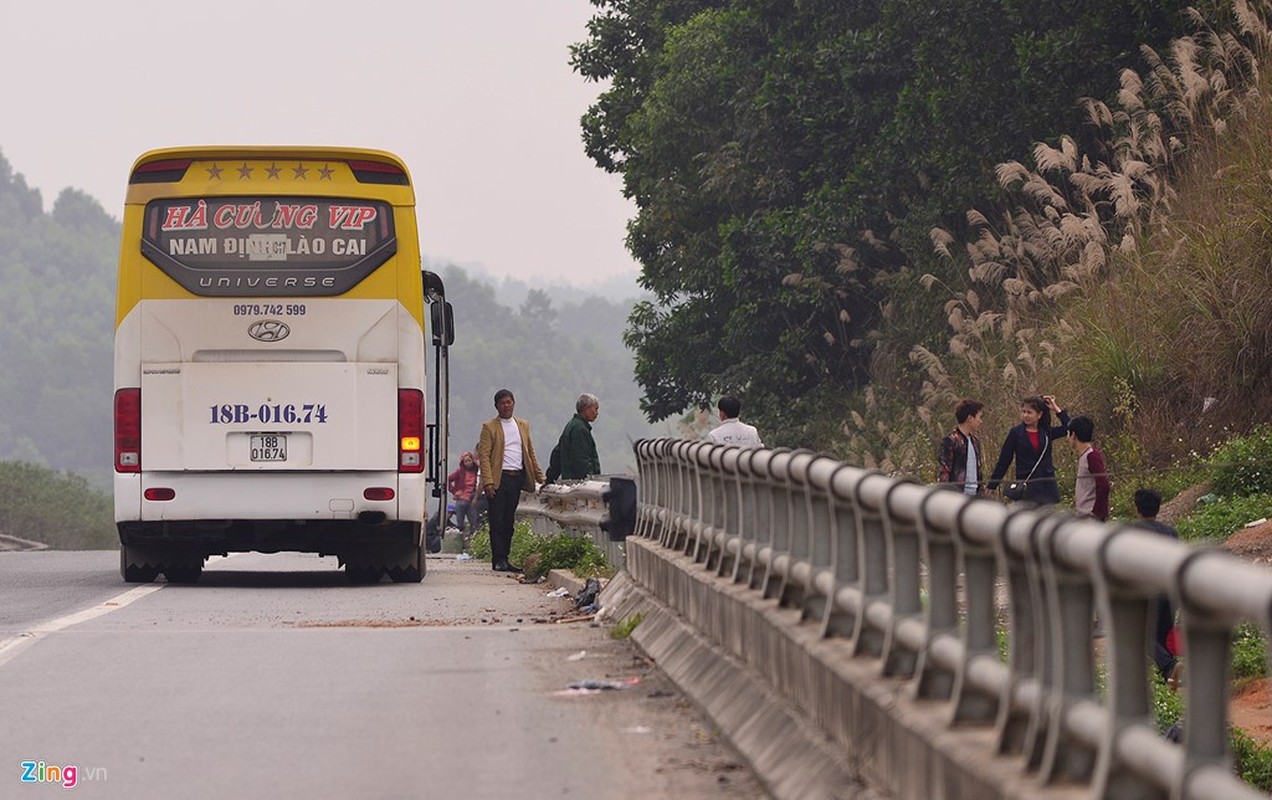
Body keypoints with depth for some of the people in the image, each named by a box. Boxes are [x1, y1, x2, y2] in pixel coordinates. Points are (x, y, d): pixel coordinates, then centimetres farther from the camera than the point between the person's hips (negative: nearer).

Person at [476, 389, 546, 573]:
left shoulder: (523, 425, 16)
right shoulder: (489, 427, 0)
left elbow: (530, 454, 20)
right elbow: (484, 456, -6)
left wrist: (541, 478, 14)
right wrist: (488, 482, -16)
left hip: (517, 478, 5)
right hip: (499, 479, -5)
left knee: (508, 522, 7)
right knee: (497, 522, -5)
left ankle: (504, 559, 10)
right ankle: (498, 560, -5)